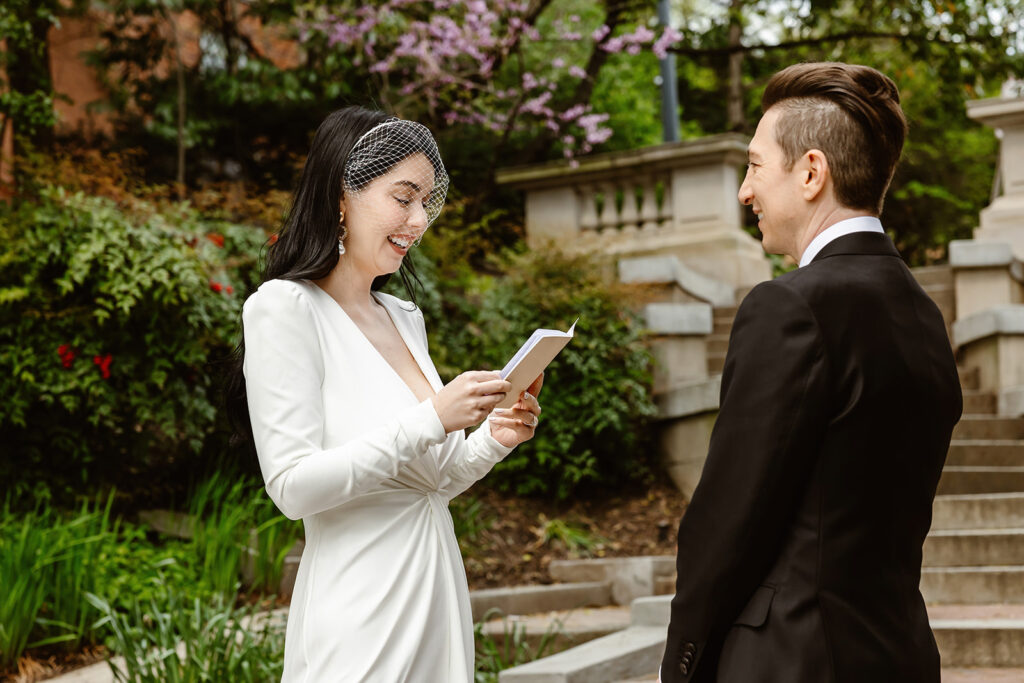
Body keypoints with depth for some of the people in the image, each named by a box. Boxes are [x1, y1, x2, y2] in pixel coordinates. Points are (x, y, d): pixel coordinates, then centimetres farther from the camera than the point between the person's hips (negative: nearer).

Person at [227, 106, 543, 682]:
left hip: (439, 605, 7)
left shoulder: (405, 317, 13)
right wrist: (430, 421, -21)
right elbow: (294, 487, -18)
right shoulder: (285, 308, -10)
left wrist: (492, 440, -1)